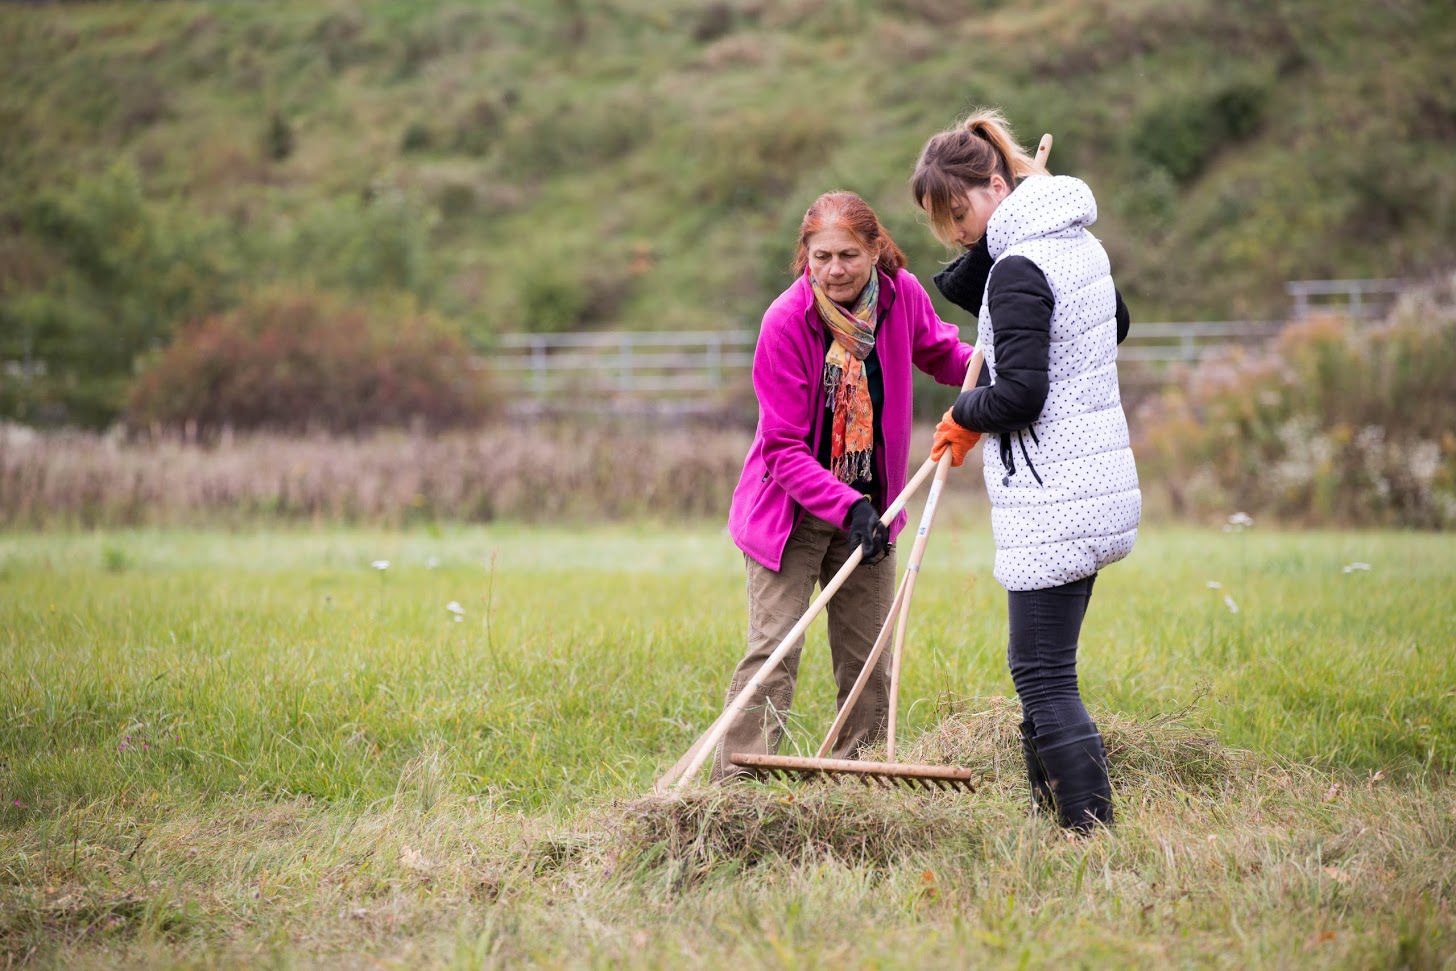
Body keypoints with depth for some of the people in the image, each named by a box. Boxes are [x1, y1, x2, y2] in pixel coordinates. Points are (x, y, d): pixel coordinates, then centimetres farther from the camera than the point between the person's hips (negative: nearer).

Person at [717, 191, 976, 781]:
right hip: (790, 509, -5)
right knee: (773, 649, -13)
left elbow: (939, 352, 14)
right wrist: (848, 507, -32)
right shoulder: (786, 321, -22)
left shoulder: (901, 295, -10)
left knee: (869, 660, 10)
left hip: (866, 506, 5)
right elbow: (783, 449, -20)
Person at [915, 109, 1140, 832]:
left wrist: (964, 415, -1)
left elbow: (1019, 393, -21)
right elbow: (1117, 326, 31)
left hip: (1050, 501, -10)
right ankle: (1052, 814, 18)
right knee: (1038, 668, 15)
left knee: (1043, 678, -8)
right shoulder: (1081, 245, 12)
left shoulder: (1019, 267, -16)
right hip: (1099, 482, 10)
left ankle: (1093, 835, -10)